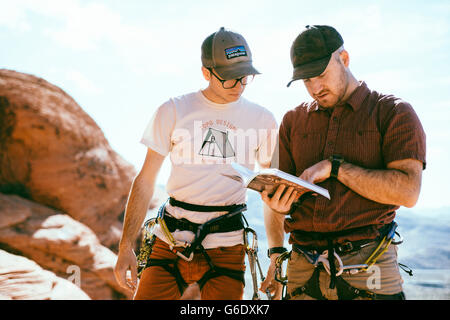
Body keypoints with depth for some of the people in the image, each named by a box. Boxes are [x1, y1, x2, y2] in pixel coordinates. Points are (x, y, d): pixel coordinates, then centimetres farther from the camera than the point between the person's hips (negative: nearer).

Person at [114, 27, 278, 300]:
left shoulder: (263, 120, 6)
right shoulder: (174, 111, 3)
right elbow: (145, 182, 5)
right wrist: (126, 246, -1)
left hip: (226, 249, 0)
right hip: (170, 242, 0)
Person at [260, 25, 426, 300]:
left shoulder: (393, 113, 1)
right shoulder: (294, 121, 13)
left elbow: (408, 192, -12)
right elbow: (276, 193, 13)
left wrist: (335, 167, -13)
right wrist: (276, 254, -5)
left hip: (368, 268, -3)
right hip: (304, 269, 3)